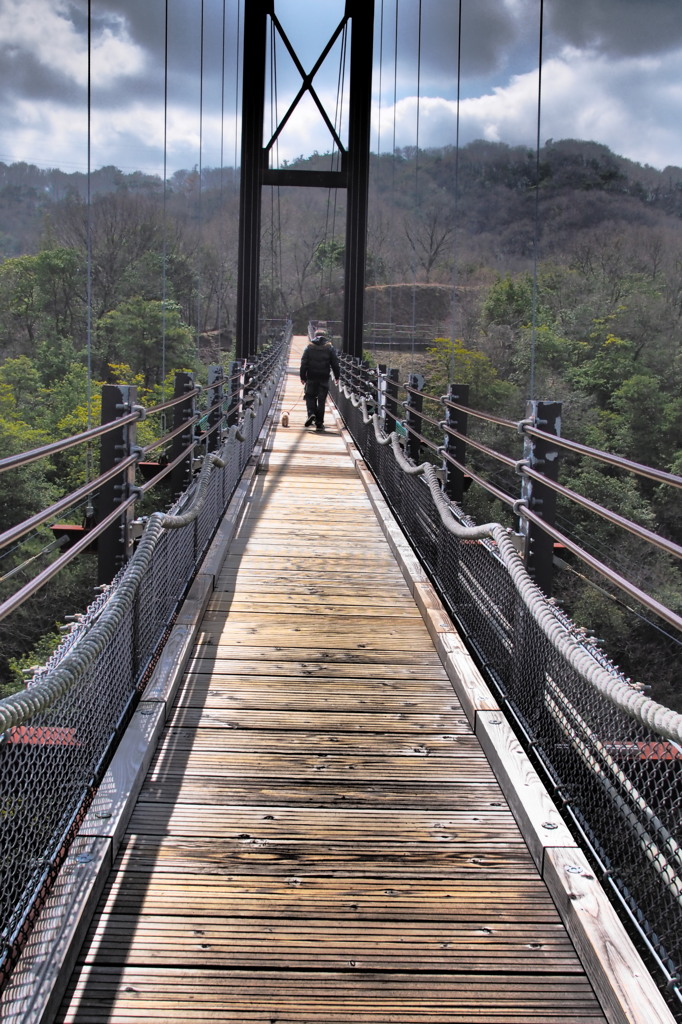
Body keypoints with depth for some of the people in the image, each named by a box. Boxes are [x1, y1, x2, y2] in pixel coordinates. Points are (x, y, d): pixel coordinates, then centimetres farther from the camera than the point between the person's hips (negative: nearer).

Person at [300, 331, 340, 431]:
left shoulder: (309, 348, 2)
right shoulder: (329, 349, 3)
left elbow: (304, 364, 0)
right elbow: (335, 364, 4)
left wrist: (303, 377, 4)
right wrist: (336, 377, 12)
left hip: (311, 378, 0)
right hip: (324, 379, 0)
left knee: (310, 396, 13)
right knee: (321, 399, 2)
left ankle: (311, 413, -13)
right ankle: (319, 423, 2)